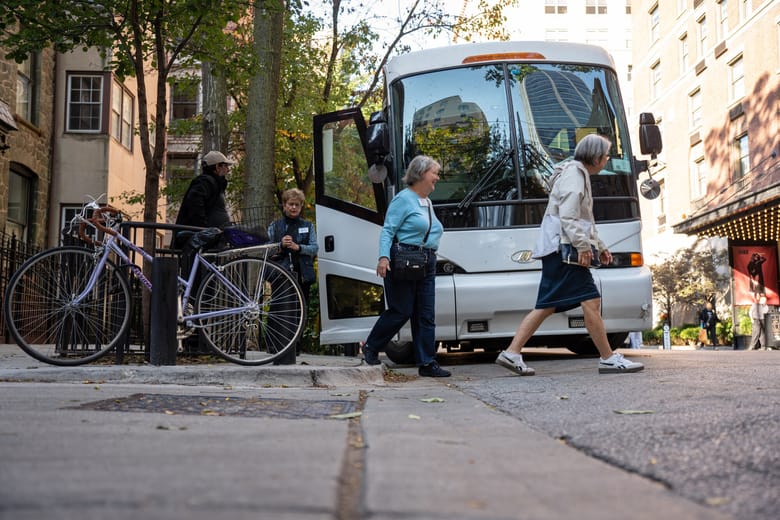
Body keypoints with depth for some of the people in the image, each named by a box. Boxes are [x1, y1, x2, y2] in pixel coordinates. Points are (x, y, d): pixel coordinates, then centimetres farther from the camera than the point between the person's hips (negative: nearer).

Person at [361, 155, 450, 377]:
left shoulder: (428, 202, 20)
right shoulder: (403, 199, -6)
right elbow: (387, 230, -12)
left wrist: (430, 258, 17)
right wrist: (384, 257, -24)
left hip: (427, 264, 8)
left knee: (426, 316, 5)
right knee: (401, 311, -3)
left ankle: (427, 363, 8)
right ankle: (370, 347, 17)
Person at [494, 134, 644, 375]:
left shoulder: (579, 174, 26)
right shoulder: (574, 174, -7)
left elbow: (584, 220, 30)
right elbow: (568, 216, -18)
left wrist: (599, 247, 24)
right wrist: (583, 245, -22)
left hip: (556, 252, 11)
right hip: (563, 248, -11)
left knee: (546, 307, 6)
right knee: (591, 301, -9)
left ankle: (511, 353, 4)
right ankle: (608, 359, -4)